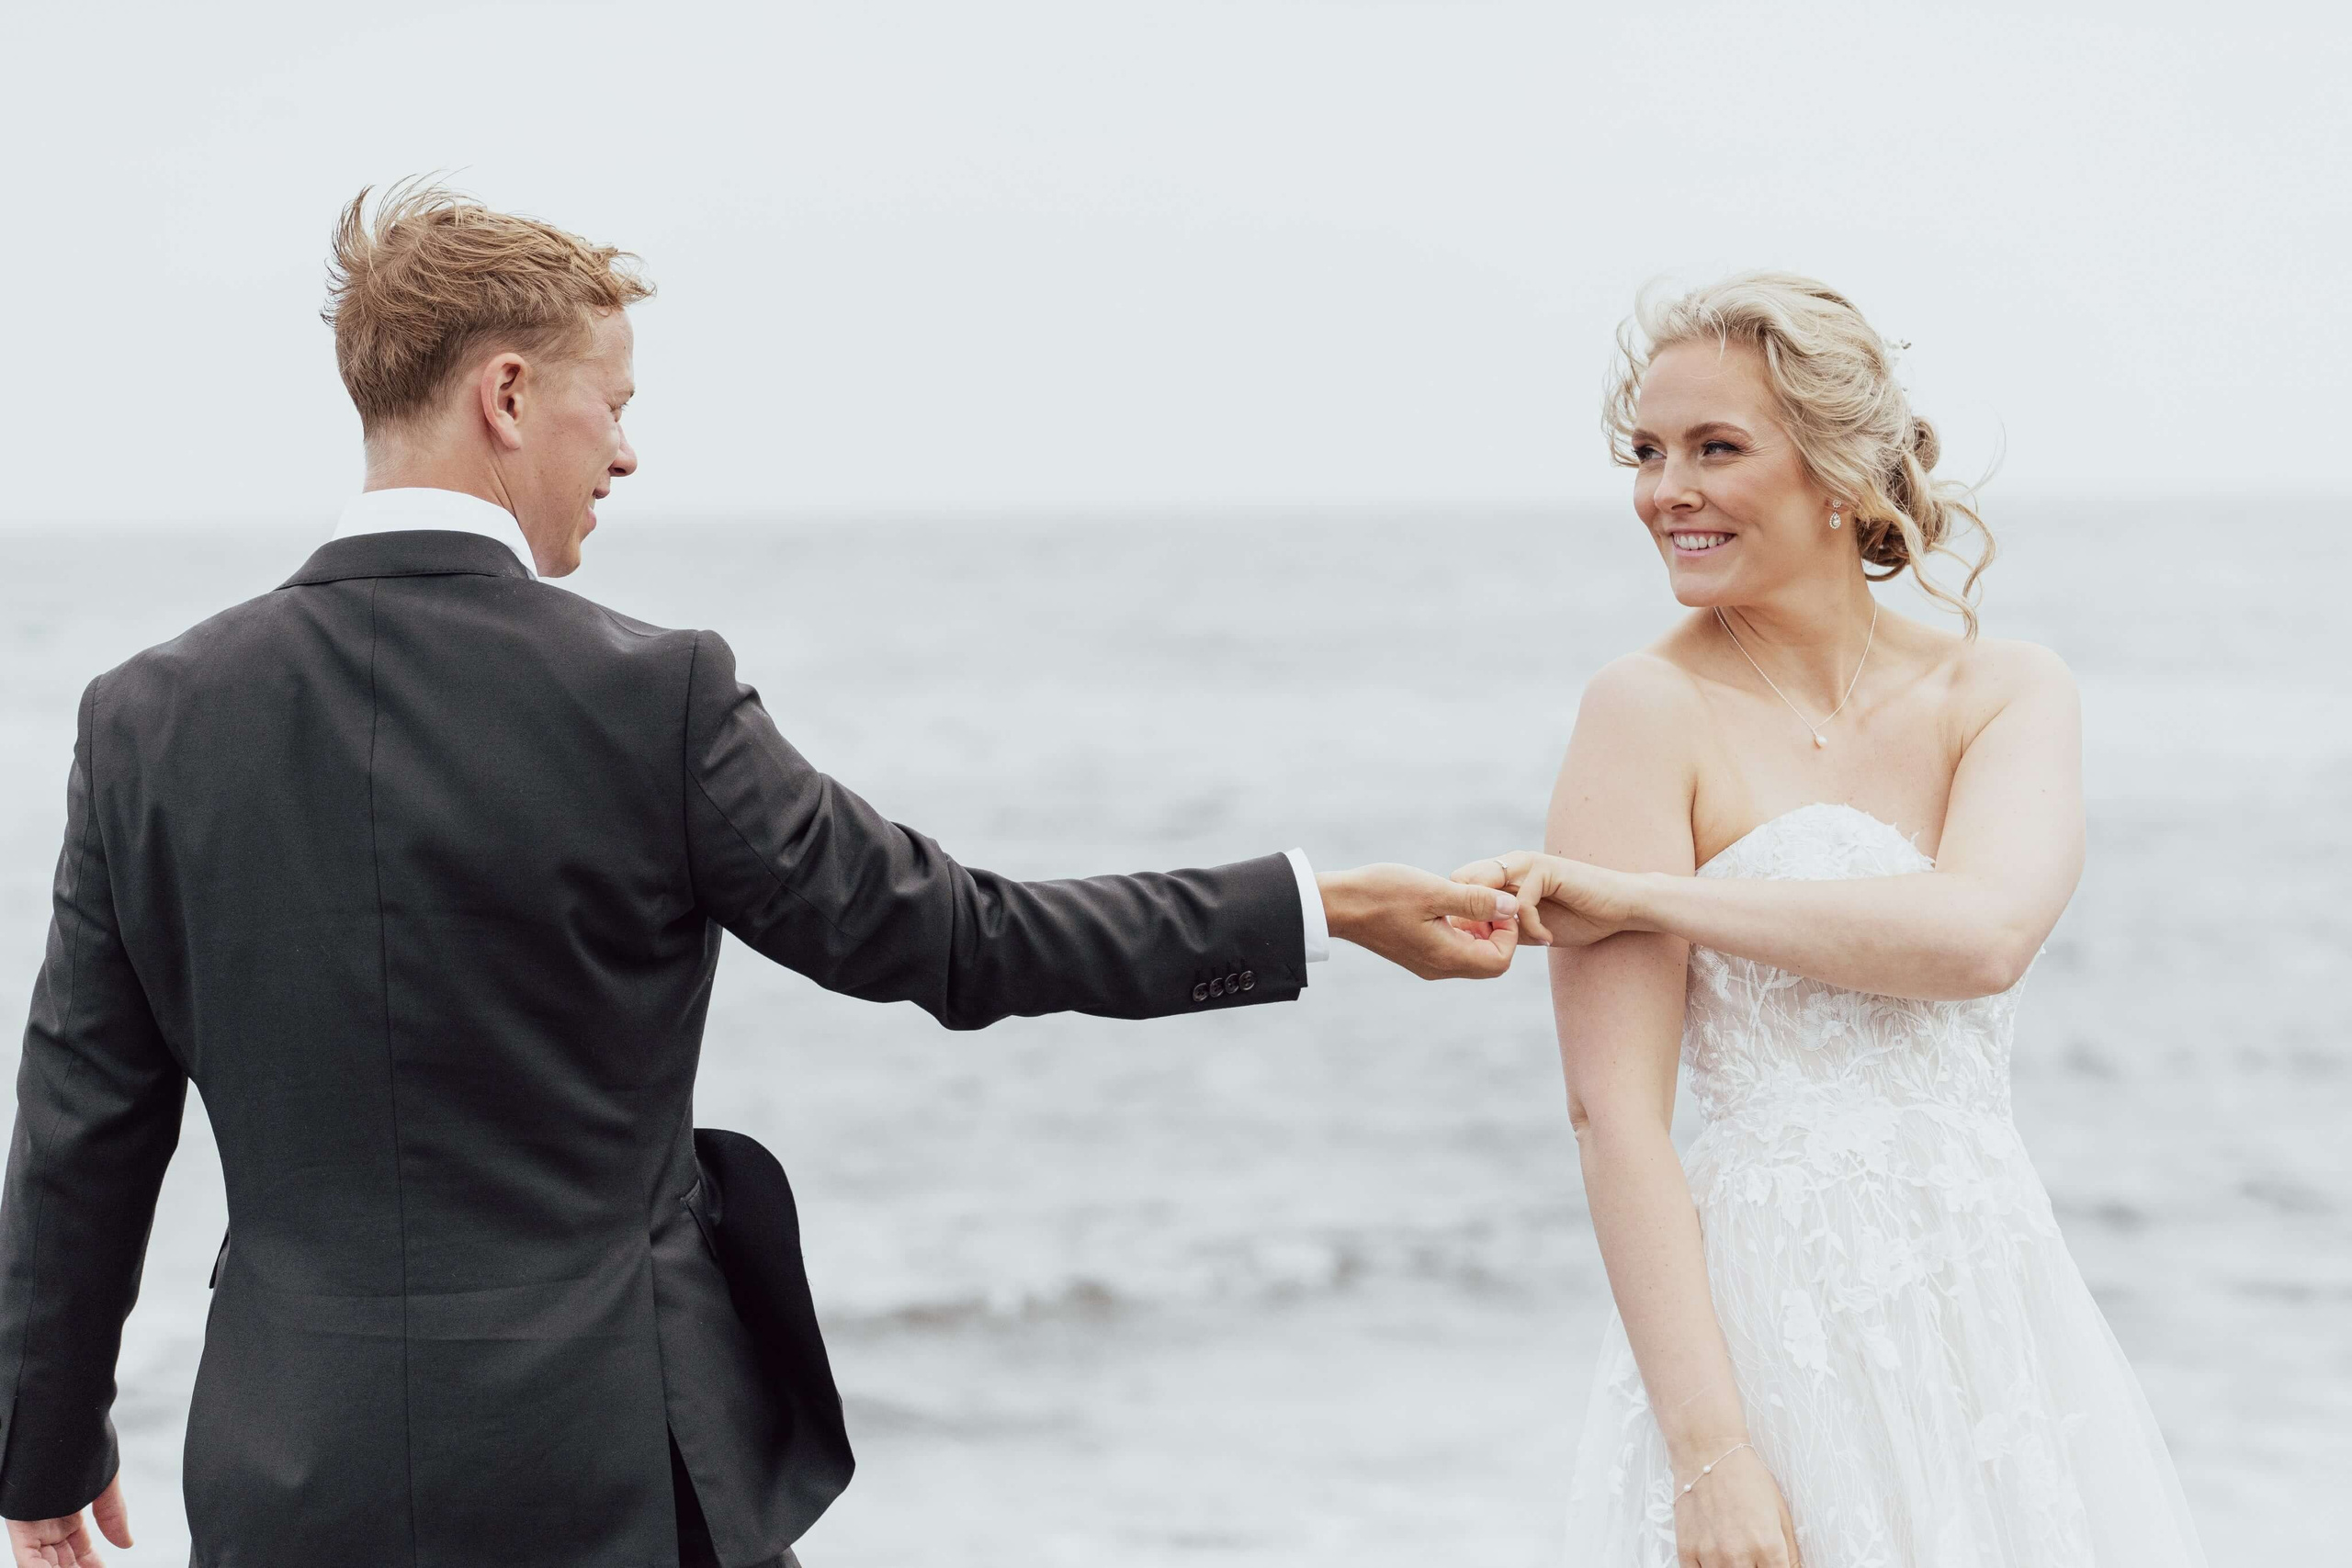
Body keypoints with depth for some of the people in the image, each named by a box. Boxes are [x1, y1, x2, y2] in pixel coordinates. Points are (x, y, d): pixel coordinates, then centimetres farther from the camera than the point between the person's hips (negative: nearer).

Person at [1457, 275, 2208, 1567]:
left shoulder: (2010, 692, 4)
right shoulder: (1650, 710, -7)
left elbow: (1982, 933, -16)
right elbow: (1613, 1113, -13)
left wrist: (1635, 896, -16)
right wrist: (1707, 1455, -20)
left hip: (2000, 1312, 4)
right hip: (1776, 1326, -4)